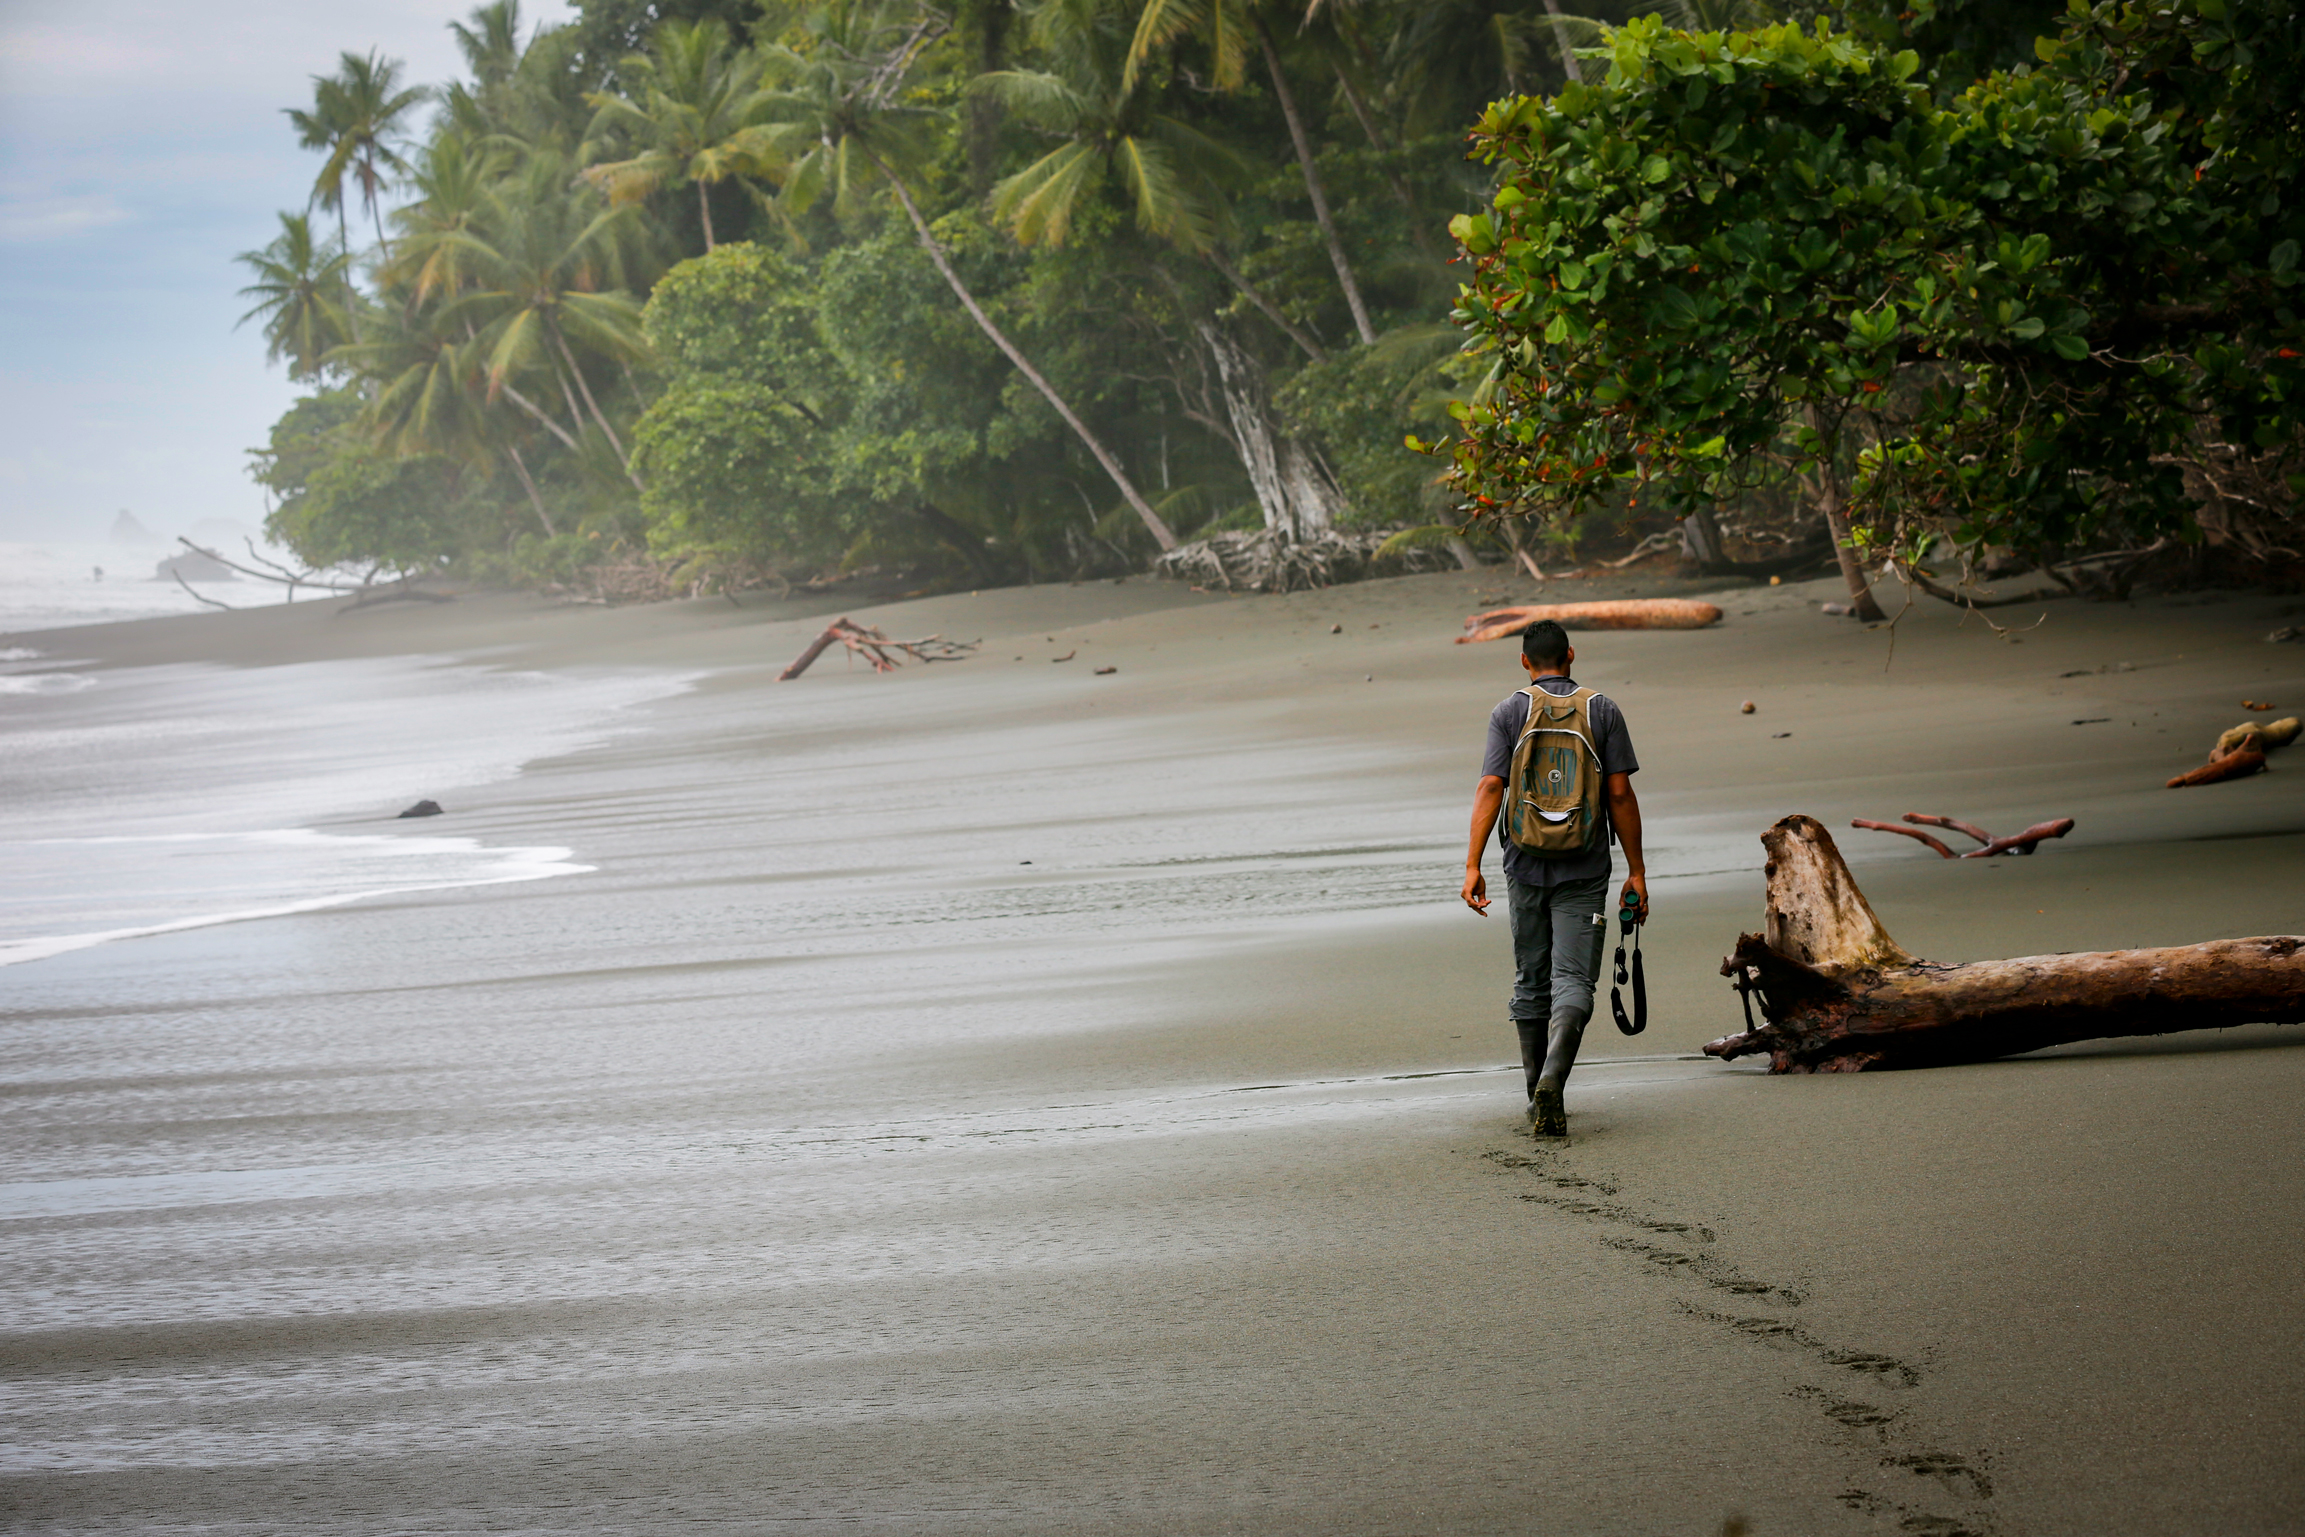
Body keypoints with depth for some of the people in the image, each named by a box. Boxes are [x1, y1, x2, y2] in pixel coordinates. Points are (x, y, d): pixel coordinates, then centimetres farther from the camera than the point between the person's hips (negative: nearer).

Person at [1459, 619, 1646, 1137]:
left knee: (1531, 982, 14)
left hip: (1526, 865, 1)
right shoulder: (1603, 710, 1)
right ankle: (1552, 1080, -29)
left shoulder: (1508, 712, 0)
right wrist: (1636, 871, 1)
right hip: (1583, 867, -1)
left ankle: (1540, 1097, 20)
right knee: (1573, 982, -6)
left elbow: (1490, 788, -9)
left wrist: (1473, 865, -11)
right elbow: (1620, 793, -3)